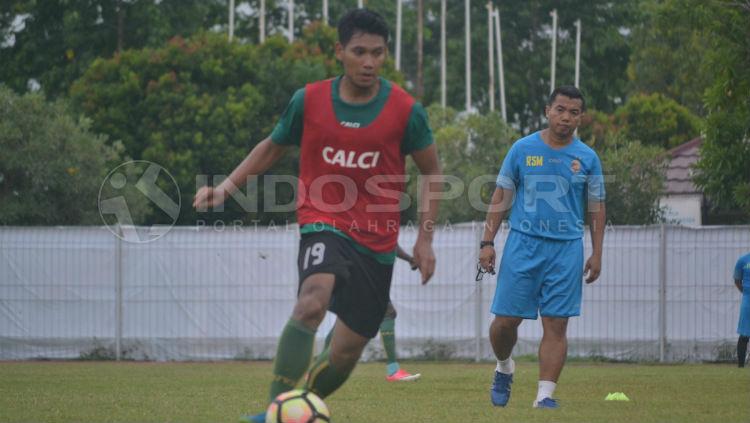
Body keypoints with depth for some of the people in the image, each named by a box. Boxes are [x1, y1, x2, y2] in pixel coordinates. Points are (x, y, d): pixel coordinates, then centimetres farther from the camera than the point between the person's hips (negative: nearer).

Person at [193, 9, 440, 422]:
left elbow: (431, 171, 8)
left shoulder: (406, 110, -6)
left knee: (346, 352, 5)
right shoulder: (309, 101, -4)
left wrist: (425, 238, 2)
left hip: (377, 242, 2)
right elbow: (272, 147, 14)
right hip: (324, 225, -2)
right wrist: (226, 187, 3)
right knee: (313, 301, -33)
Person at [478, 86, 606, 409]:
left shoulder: (587, 158, 6)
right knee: (506, 319, -2)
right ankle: (504, 368, 27)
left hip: (567, 249, 1)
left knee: (556, 324, -6)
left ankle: (545, 395, -4)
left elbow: (597, 208, 10)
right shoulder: (523, 149, 3)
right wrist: (487, 242, 1)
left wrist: (597, 254, 3)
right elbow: (501, 197, 7)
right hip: (523, 244, 0)